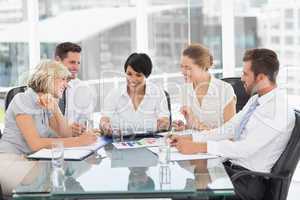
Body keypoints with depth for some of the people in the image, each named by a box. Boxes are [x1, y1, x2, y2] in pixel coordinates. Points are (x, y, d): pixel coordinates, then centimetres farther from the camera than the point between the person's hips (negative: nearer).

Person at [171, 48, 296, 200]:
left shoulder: (278, 111, -20)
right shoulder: (255, 99, 10)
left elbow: (245, 148, -27)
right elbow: (229, 129, 11)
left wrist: (199, 147, -26)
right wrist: (190, 139, 1)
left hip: (248, 180, -8)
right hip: (231, 165, 8)